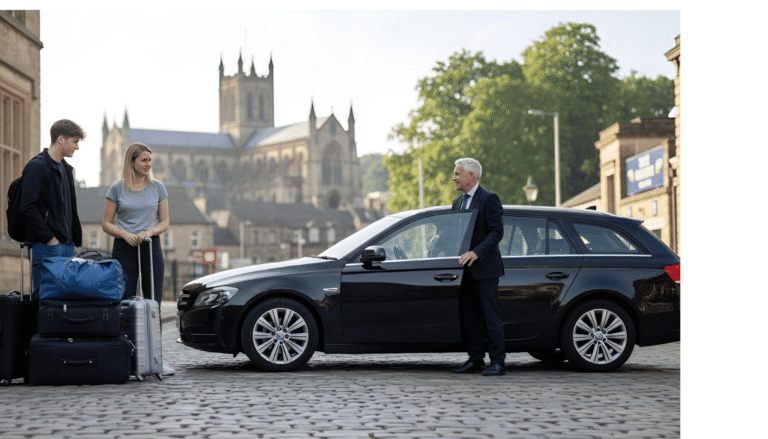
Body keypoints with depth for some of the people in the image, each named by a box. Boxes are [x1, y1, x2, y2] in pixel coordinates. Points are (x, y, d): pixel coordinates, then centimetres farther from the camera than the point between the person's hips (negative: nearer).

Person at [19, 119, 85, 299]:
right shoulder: (37, 167, -10)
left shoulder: (66, 169, 19)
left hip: (67, 247, 9)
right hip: (46, 248, -9)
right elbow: (28, 208, -18)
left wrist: (77, 239, 16)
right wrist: (49, 239, -16)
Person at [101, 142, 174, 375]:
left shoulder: (157, 187, 7)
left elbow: (165, 222, 8)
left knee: (153, 304, -1)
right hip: (124, 250, -1)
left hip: (151, 248, 2)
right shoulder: (117, 188, 1)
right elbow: (106, 224, 3)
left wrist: (150, 231, -11)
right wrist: (125, 234, -14)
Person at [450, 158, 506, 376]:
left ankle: (497, 362, -4)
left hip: (485, 268, -8)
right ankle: (475, 359, 15)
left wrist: (477, 253, -24)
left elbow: (497, 231, -15)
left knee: (491, 316, -6)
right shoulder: (458, 202, 17)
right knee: (469, 316, 9)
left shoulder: (489, 199, -7)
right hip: (466, 268, 8)